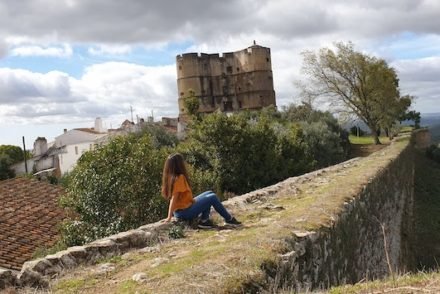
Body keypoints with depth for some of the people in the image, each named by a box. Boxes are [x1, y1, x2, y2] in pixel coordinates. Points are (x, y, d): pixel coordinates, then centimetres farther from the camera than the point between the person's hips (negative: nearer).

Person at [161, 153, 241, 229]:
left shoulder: (171, 177, 6)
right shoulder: (179, 178, -21)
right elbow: (173, 198, -25)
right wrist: (169, 217, -25)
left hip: (179, 211, 10)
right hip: (185, 211, -10)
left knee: (209, 194, 16)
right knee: (212, 197, -2)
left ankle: (204, 220, 6)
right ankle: (229, 219, 10)